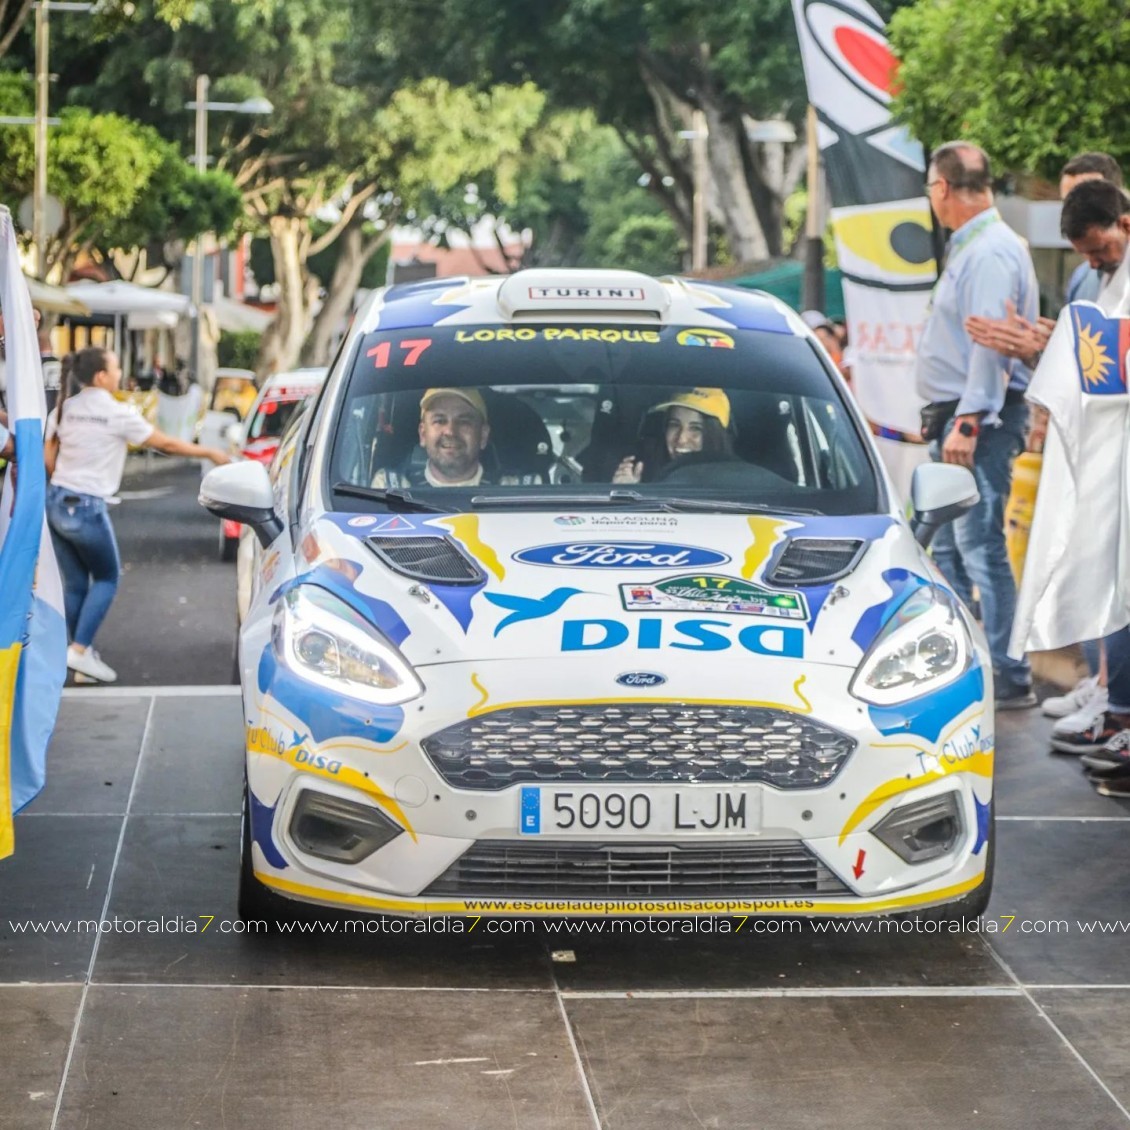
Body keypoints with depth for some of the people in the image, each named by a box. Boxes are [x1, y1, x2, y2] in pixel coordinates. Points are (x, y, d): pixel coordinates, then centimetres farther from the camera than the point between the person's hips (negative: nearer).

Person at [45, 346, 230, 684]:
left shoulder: (65, 408, 5)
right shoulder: (117, 414, -11)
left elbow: (48, 457, 9)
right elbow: (166, 444, -4)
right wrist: (210, 453, 6)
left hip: (56, 502, 6)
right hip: (86, 509, -6)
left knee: (75, 583, 13)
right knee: (106, 579, 10)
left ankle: (80, 651, 17)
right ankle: (80, 650, -1)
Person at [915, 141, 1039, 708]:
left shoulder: (991, 251, -15)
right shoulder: (968, 248, 18)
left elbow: (992, 345, -22)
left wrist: (968, 423, -26)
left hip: (982, 419, -11)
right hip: (955, 417, 11)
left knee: (981, 547, -12)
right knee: (947, 545, 14)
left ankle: (1009, 678, -10)